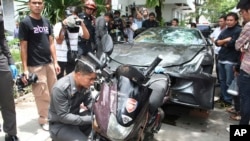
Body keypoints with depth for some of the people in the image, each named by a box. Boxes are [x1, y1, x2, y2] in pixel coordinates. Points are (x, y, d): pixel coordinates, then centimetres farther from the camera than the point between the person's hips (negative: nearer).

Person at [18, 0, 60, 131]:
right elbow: (23, 47, -8)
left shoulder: (46, 22, 12)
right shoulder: (25, 23, -5)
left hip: (49, 63, 6)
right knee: (42, 95, 0)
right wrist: (25, 69, -11)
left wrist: (55, 62, 9)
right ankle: (44, 120, 16)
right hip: (35, 66, -6)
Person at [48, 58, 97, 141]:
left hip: (75, 118, 7)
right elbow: (63, 116, -25)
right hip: (60, 125, -6)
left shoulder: (84, 84, -9)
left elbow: (89, 103, 0)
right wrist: (90, 119, -29)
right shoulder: (60, 88, -27)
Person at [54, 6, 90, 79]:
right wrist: (63, 28, -20)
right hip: (59, 59, -3)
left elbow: (87, 36, -11)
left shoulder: (77, 26, 3)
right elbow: (59, 41, -14)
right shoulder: (59, 25, -5)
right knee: (58, 80, 7)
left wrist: (82, 24, -20)